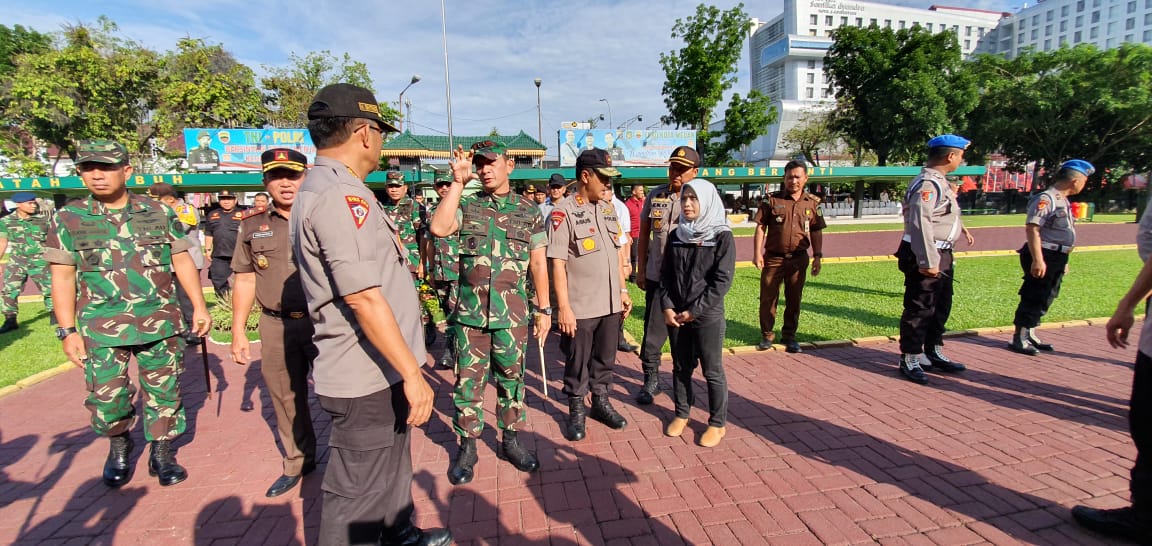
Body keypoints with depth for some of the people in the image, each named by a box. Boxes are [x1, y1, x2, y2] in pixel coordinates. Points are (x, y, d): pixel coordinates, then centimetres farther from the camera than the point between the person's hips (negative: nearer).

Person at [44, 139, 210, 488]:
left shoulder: (159, 213, 3)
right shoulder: (68, 218, 1)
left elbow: (182, 261, 6)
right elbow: (63, 277, 2)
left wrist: (199, 306, -1)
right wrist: (67, 331, -2)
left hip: (161, 323, 1)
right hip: (101, 329, 0)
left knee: (164, 392, 8)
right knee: (105, 399, 4)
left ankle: (162, 454, 26)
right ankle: (119, 447, 33)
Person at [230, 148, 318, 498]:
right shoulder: (253, 225, 8)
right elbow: (245, 279, 12)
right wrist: (238, 331, 9)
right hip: (276, 327, 4)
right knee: (285, 399, 14)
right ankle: (297, 462, 33)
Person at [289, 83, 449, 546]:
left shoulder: (324, 189, 13)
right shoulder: (339, 195, -21)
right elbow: (364, 298, -26)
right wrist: (411, 373, -21)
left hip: (380, 369, 10)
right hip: (369, 376, -10)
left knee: (391, 468, 26)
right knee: (358, 495, 6)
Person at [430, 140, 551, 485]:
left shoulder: (529, 210, 4)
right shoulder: (467, 206, 4)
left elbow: (538, 263, 5)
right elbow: (439, 228, -17)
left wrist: (543, 308, 3)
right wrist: (458, 182, -12)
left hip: (512, 314, 0)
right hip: (470, 312, 0)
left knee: (511, 378, 12)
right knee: (468, 382, 8)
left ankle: (511, 441, 30)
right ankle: (467, 447, 25)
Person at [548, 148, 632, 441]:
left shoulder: (608, 208, 9)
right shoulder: (563, 212, -12)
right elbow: (557, 264, -15)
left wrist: (623, 290, 13)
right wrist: (563, 307, -17)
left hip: (610, 304, 6)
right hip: (580, 307, -6)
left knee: (605, 359, 18)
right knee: (577, 363, 10)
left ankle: (601, 403, 36)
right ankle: (576, 411, 27)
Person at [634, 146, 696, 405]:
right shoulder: (655, 195, 4)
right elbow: (643, 234, 10)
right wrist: (640, 270, 8)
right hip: (656, 276, 2)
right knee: (653, 331, 7)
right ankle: (651, 379, 25)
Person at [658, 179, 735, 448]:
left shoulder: (722, 236, -8)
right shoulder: (675, 236, 5)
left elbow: (722, 280, -12)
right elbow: (665, 274, 7)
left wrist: (695, 311, -14)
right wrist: (667, 307, -6)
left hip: (708, 316, -4)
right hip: (676, 314, 4)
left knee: (712, 371, 6)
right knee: (681, 367, 15)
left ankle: (718, 423, 22)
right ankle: (681, 413, 32)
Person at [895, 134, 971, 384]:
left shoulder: (939, 183, 16)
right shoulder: (927, 184, -18)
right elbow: (920, 223, -27)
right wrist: (928, 262, -29)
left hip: (941, 254, 11)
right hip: (925, 256, -11)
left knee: (941, 307, 20)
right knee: (919, 308, -3)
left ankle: (933, 353, 33)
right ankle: (910, 359, 8)